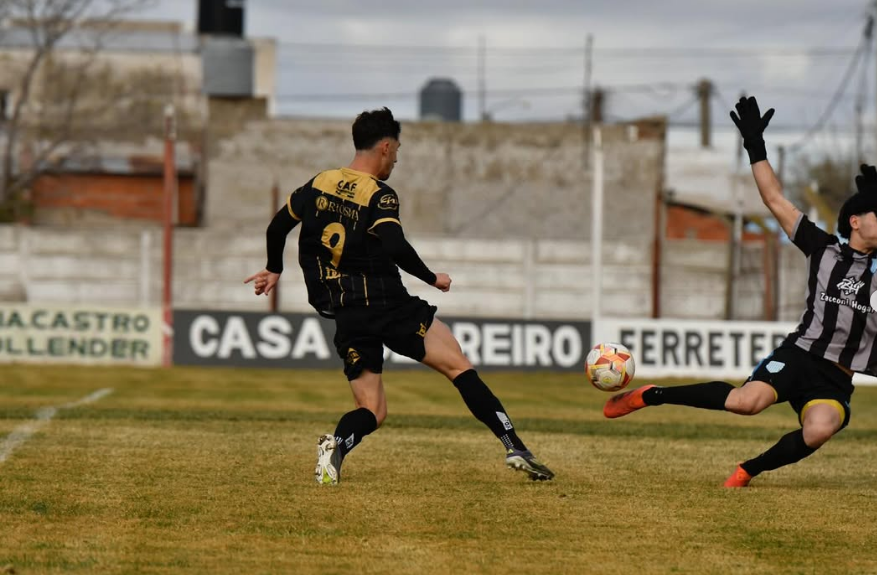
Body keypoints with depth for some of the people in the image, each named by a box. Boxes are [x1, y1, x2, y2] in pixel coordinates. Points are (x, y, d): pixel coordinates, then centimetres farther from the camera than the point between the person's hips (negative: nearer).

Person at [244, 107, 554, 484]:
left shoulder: (319, 185, 10)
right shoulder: (380, 197, -9)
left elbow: (277, 227, 21)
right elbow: (396, 249, -24)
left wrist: (274, 270, 38)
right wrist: (432, 278, -9)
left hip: (346, 317, 5)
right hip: (388, 304, -5)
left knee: (372, 411, 9)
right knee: (459, 367, 3)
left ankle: (336, 445, -24)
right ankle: (513, 447, -7)